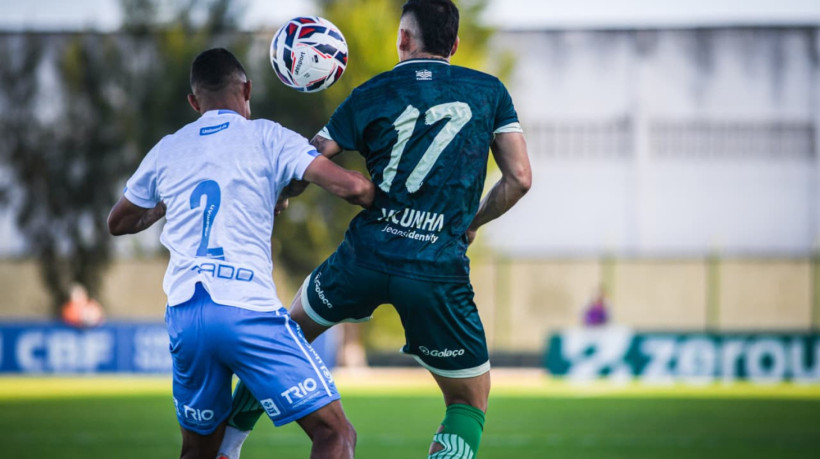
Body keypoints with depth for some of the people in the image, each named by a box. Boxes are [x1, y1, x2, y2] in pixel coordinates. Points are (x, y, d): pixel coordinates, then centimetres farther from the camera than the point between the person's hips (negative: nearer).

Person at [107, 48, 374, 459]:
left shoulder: (167, 150, 17)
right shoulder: (265, 137, 5)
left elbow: (118, 223, 31)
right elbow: (349, 185, -5)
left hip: (183, 314, 5)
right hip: (247, 309, -5)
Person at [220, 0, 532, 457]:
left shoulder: (373, 94, 5)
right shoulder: (490, 91, 6)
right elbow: (520, 178, 2)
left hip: (366, 257, 1)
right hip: (440, 269, -1)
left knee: (291, 332, 30)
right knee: (470, 401, 12)